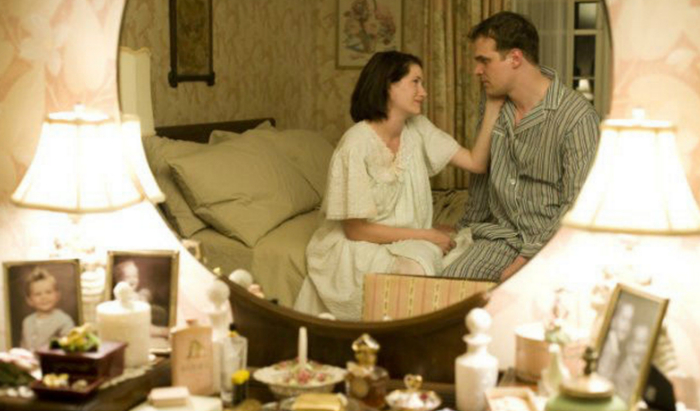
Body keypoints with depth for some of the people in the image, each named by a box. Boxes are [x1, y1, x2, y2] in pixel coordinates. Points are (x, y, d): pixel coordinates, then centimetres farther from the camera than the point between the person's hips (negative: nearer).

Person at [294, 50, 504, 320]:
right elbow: (355, 229, -15)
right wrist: (425, 235, -14)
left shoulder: (418, 129, 4)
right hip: (358, 247, -6)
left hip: (408, 242, 6)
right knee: (415, 272, -35)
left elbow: (476, 163, 1)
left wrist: (492, 109, -7)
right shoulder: (356, 146, -17)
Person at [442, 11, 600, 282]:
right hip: (501, 236, 5)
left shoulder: (578, 117, -13)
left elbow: (578, 207, -16)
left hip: (552, 240, -5)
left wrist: (529, 257, -20)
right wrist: (467, 226, 30)